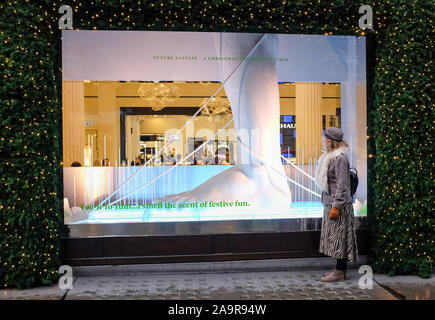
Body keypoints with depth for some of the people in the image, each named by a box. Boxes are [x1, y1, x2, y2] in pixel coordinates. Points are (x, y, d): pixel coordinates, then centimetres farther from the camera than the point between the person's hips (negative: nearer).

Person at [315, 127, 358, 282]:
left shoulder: (340, 158, -15)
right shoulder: (329, 157, 15)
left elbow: (342, 184, -19)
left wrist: (336, 206, -21)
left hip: (339, 205, -10)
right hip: (330, 203, 10)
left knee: (340, 237, -3)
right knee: (335, 238, 13)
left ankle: (340, 272, 4)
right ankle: (340, 269, 22)